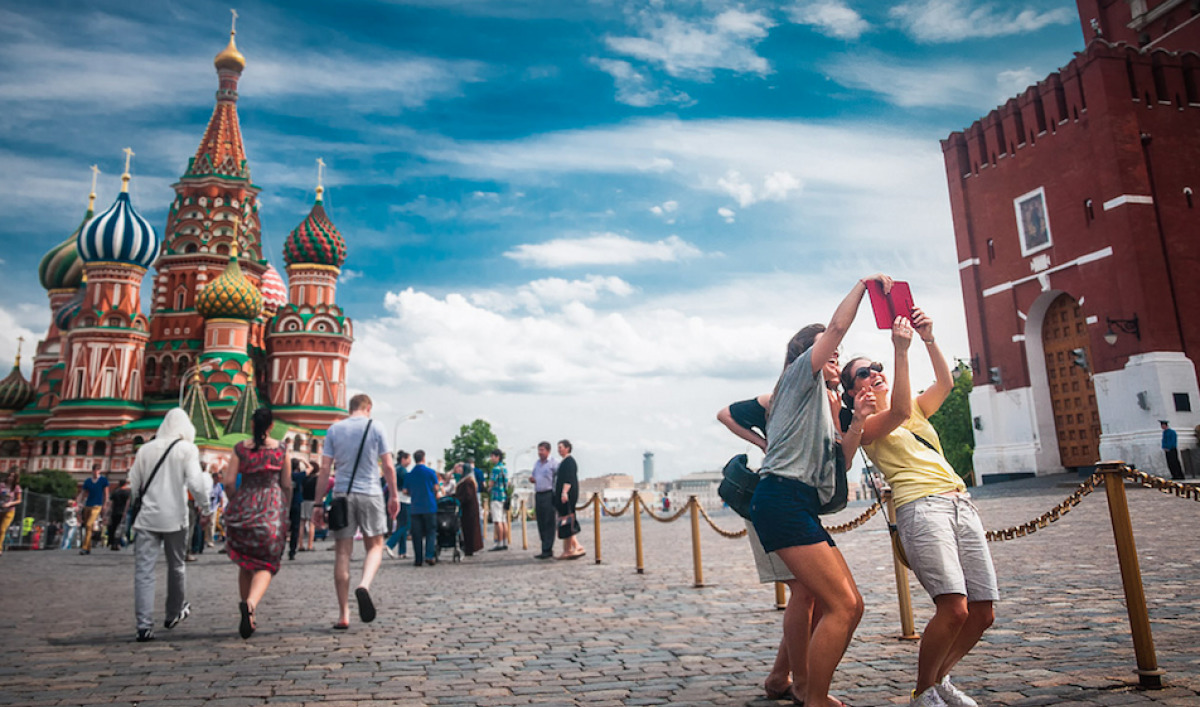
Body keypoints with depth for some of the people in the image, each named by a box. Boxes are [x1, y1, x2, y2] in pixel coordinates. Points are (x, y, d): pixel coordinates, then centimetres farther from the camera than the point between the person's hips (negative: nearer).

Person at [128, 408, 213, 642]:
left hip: (147, 518, 2)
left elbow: (133, 486, 9)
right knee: (176, 566, 17)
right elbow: (196, 486, -13)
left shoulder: (146, 449, 5)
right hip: (174, 518, -1)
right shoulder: (187, 449, -5)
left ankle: (145, 626, -6)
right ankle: (174, 613, 32)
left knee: (144, 571, 1)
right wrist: (207, 478, 8)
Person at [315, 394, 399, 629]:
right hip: (370, 494, -1)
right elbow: (388, 466, -1)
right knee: (375, 546, 11)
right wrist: (393, 496, 8)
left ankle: (343, 615, 7)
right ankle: (364, 585, -18)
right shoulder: (375, 428, 1)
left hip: (342, 495, 2)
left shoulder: (333, 429, 6)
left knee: (343, 552, 6)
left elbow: (325, 469, 2)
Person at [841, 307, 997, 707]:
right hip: (920, 506, -7)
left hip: (961, 504, 7)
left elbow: (945, 383, 9)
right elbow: (899, 412, -14)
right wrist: (902, 350, -17)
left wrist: (930, 340, -2)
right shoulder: (864, 426, 6)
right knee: (954, 608, -20)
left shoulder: (919, 409, 25)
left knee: (982, 613, 2)